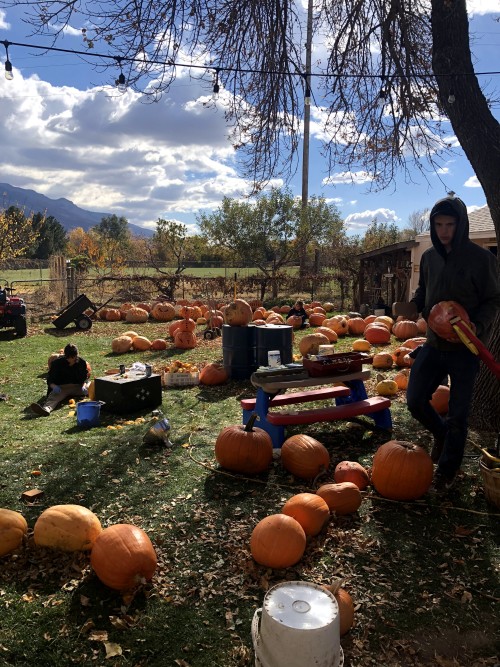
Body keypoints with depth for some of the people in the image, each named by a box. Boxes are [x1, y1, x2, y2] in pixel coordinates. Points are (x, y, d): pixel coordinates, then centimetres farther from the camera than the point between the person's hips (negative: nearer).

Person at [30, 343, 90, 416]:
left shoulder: (82, 362, 2)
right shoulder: (57, 363, -4)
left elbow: (84, 377, 12)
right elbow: (50, 380, -1)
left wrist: (83, 386, -11)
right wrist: (54, 387, -24)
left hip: (77, 386, 7)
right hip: (61, 387, -6)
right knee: (53, 397, -40)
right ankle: (46, 409, -69)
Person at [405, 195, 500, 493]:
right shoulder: (429, 257, 4)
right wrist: (414, 306, -5)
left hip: (466, 348, -4)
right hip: (434, 343, 4)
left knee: (458, 413, 6)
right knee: (415, 401, 3)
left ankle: (448, 470, 27)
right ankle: (442, 433, 36)